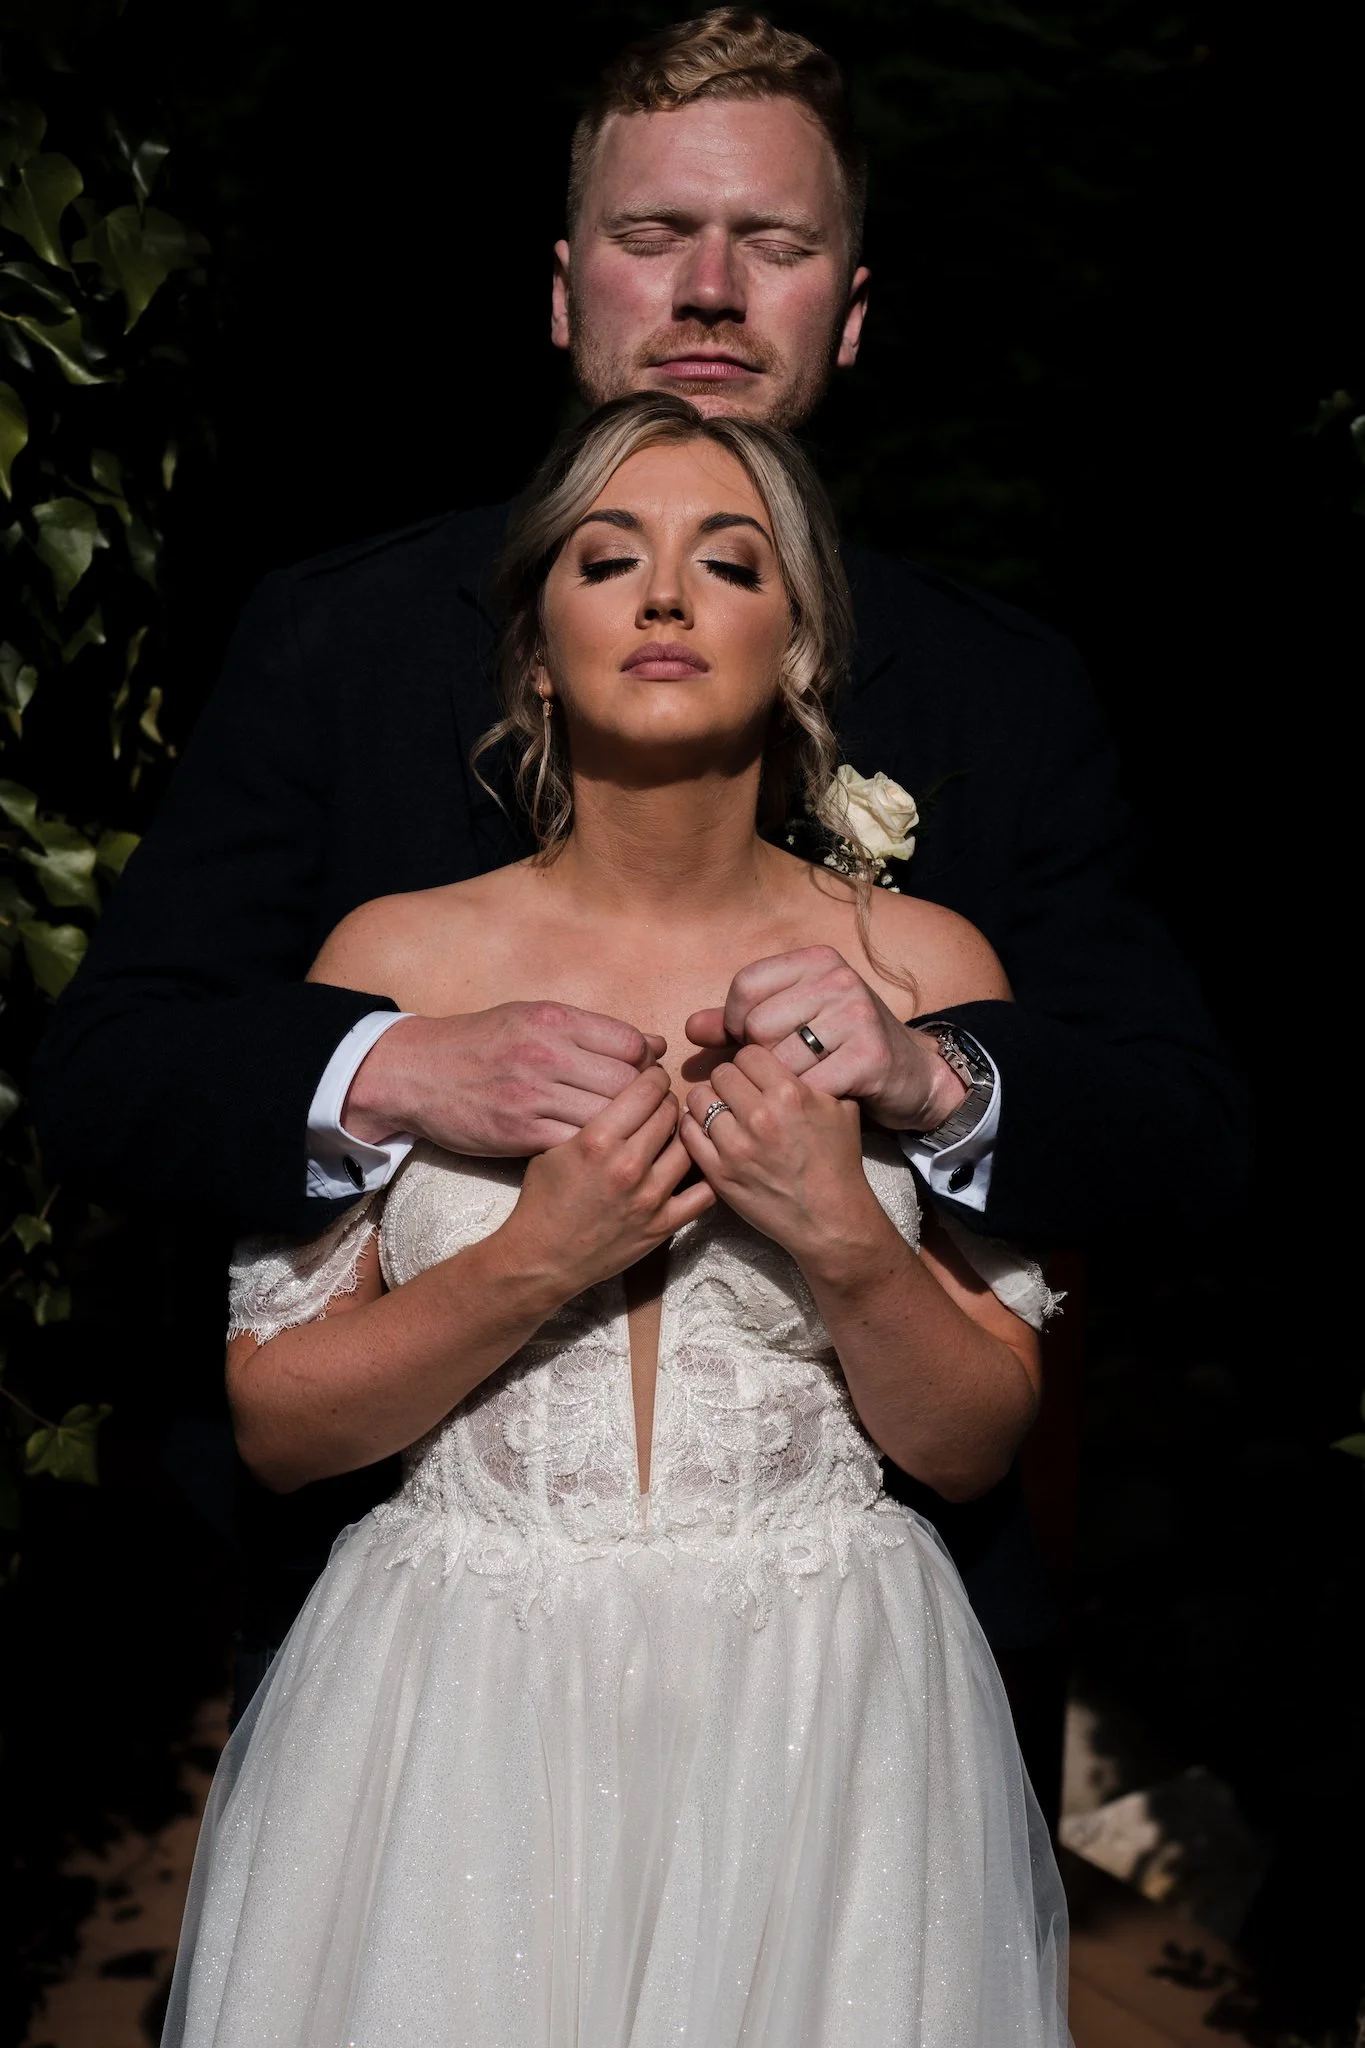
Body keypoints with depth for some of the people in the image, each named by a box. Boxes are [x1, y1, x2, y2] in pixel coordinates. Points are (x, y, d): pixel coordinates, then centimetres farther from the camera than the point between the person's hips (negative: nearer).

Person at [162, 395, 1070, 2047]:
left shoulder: (922, 967, -2)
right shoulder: (395, 956, -2)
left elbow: (978, 1446, 1)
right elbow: (273, 1422, -2)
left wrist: (844, 1242, -16)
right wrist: (532, 1262, -16)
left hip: (817, 1710, 1)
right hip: (458, 1706, 0)